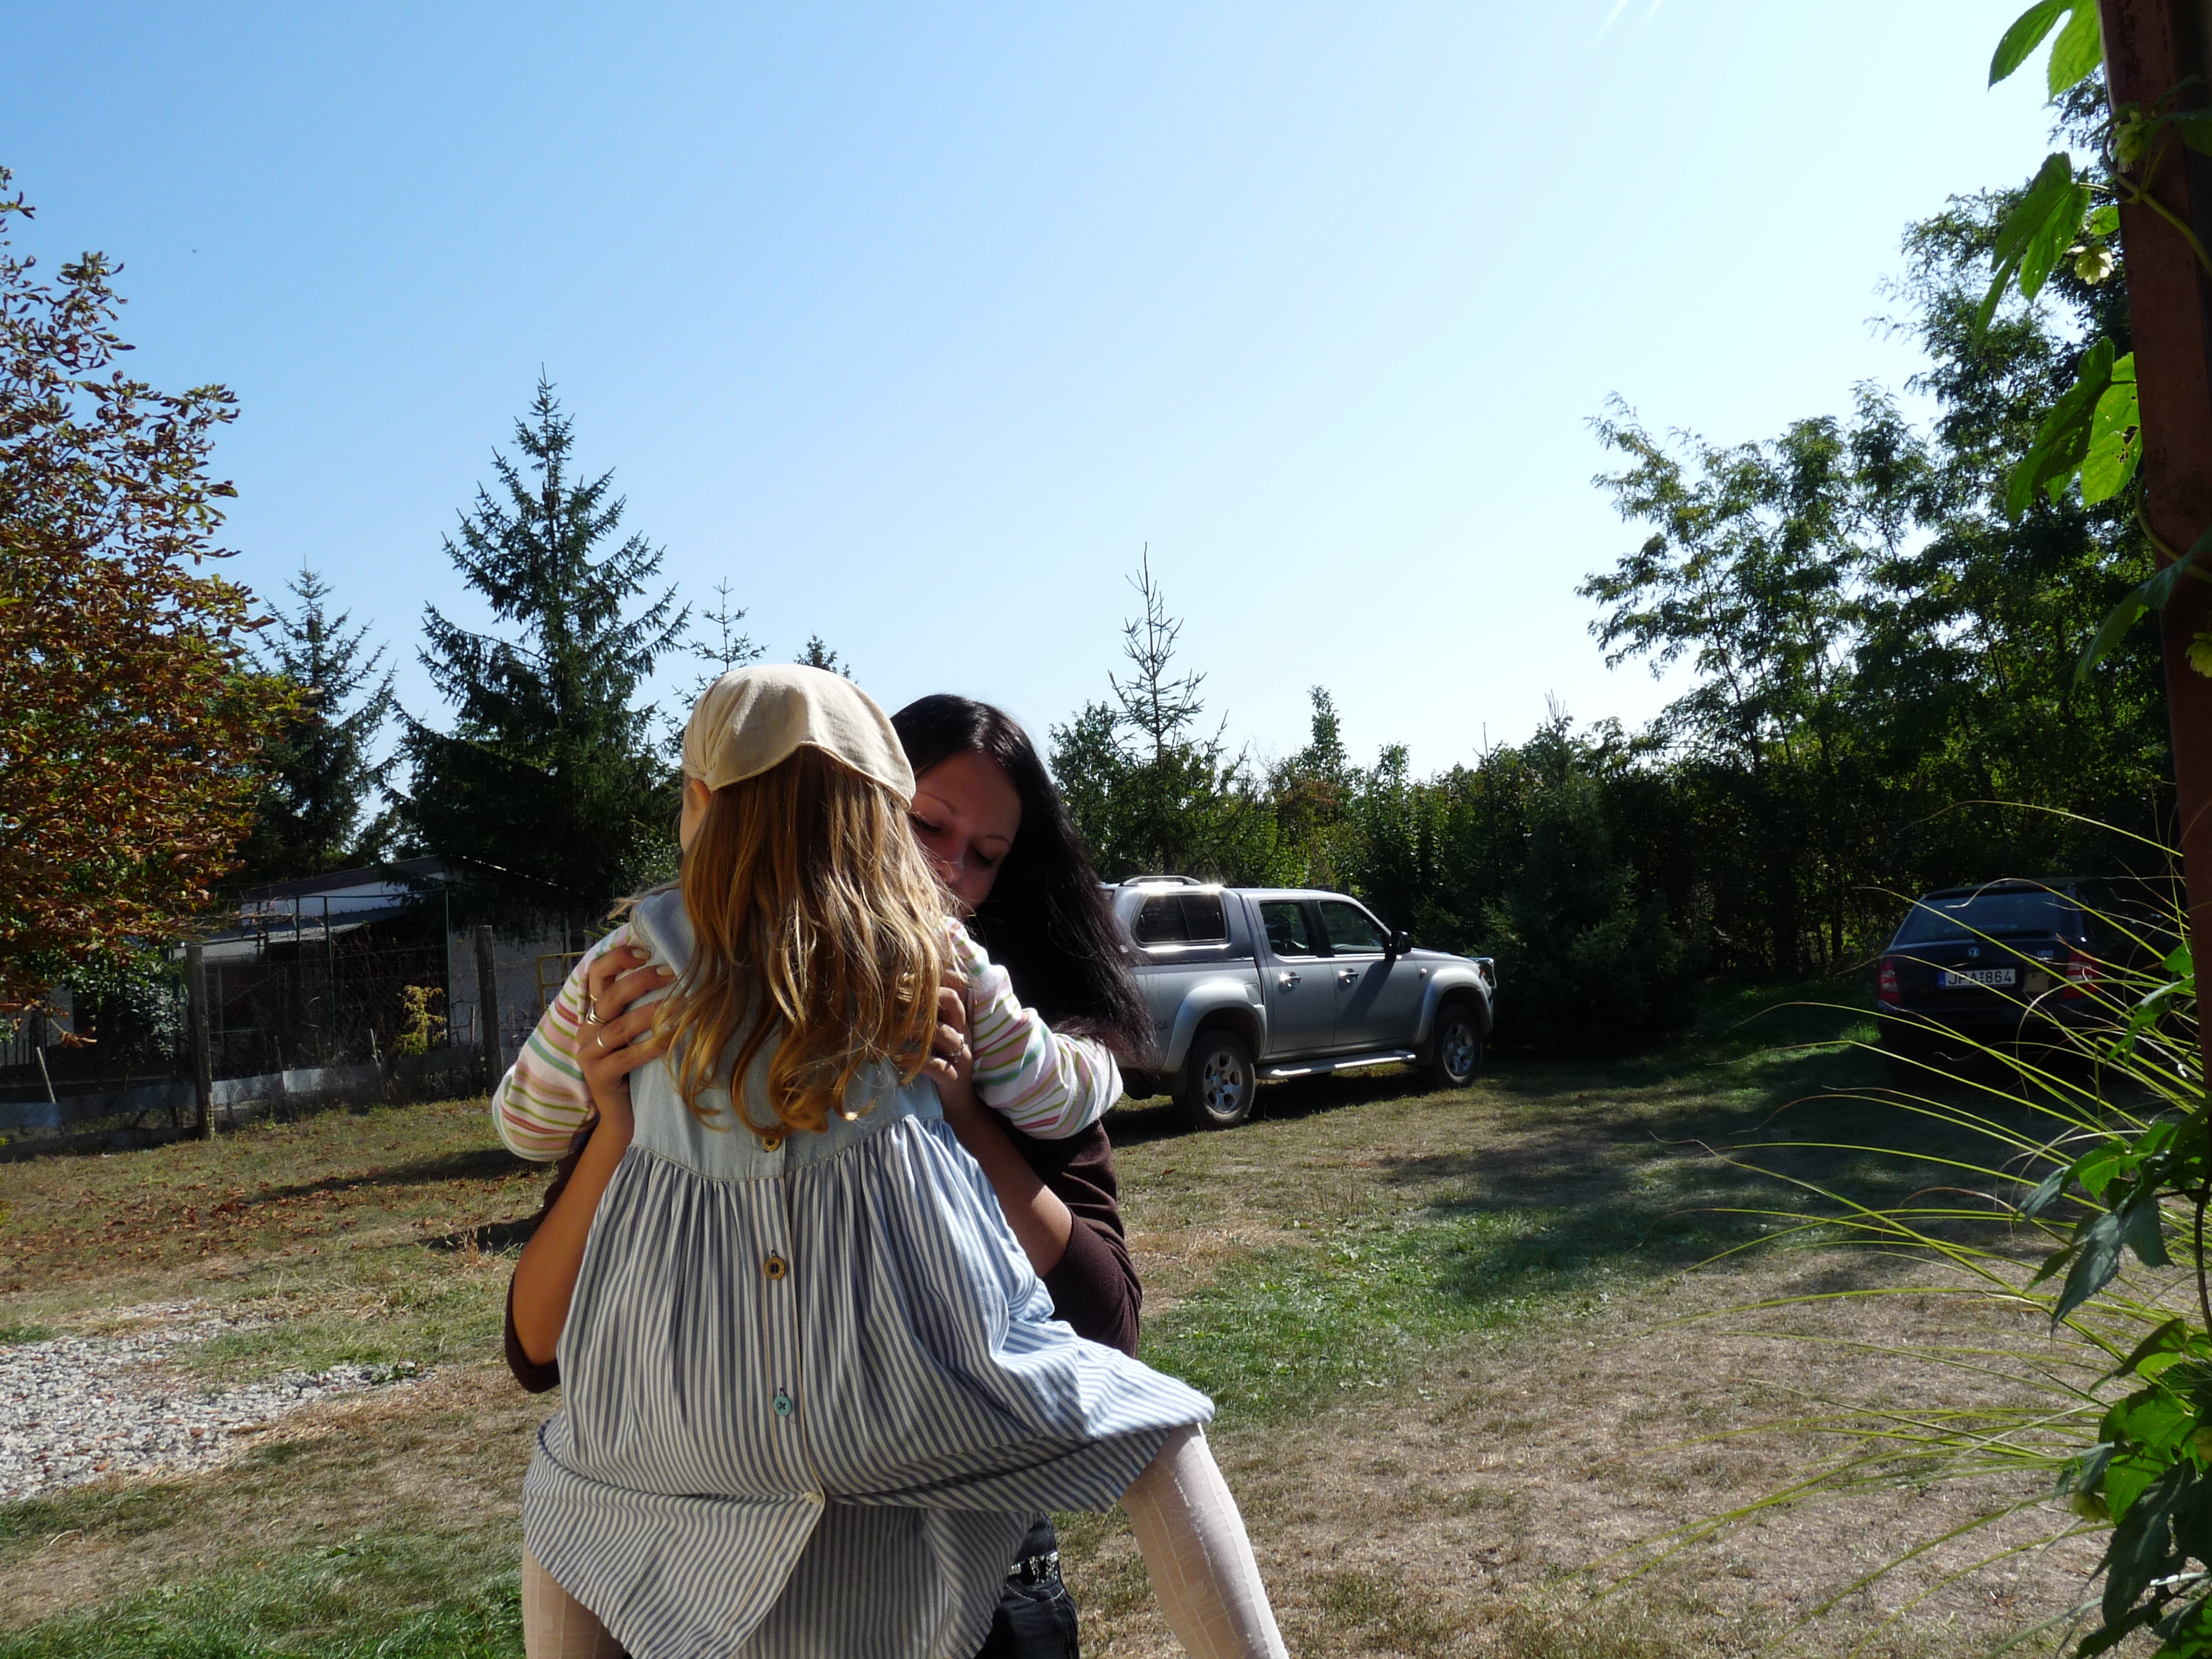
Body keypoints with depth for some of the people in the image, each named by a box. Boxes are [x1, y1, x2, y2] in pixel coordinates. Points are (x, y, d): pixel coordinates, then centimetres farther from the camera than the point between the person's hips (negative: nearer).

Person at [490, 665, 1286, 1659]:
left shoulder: (641, 954, 3)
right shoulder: (930, 952, 3)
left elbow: (521, 1123, 17)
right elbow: (1060, 1104, 14)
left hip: (689, 1417, 1)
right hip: (924, 1367, 0)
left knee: (561, 1507, 30)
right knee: (1156, 1427, 17)